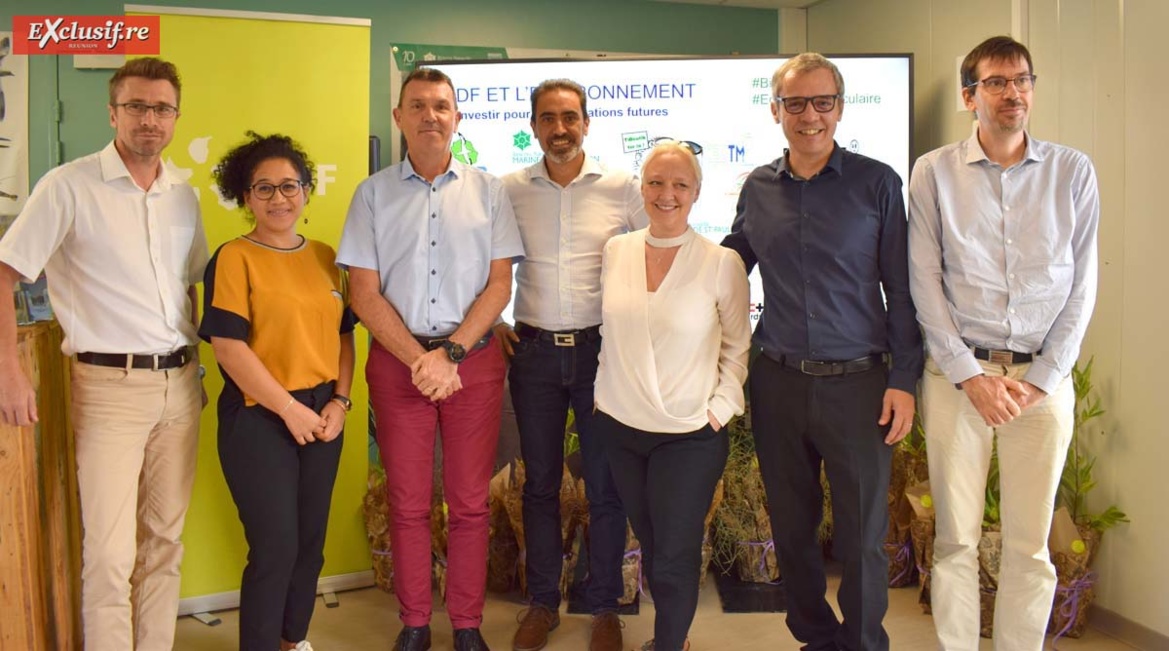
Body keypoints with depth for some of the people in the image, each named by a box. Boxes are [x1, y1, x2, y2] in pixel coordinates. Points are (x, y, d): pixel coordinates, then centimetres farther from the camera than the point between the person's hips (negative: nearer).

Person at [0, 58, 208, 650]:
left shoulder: (184, 196, 11)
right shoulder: (69, 187, -7)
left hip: (179, 384, 5)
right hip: (109, 385, -5)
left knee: (165, 540, 11)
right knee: (110, 554, -6)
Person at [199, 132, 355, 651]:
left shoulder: (324, 256, 10)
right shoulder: (234, 257, -7)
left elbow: (343, 333, 13)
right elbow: (228, 346, -14)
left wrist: (339, 401, -1)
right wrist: (289, 408, -14)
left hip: (322, 417, 5)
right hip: (259, 418, -5)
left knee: (311, 541, 13)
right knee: (275, 546, -3)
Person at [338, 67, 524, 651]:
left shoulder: (487, 191, 5)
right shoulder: (373, 194, 5)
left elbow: (499, 284, 1)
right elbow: (364, 293, 0)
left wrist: (452, 353, -10)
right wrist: (419, 360, -10)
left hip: (474, 358, 0)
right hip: (397, 360, 0)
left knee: (469, 503, 5)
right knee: (407, 503, 7)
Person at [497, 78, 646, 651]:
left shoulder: (622, 187, -3)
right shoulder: (511, 190, 3)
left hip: (601, 347, -1)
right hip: (534, 350, 2)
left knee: (605, 485, 5)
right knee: (540, 483, 11)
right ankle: (543, 603, 26)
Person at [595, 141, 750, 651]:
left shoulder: (722, 263, -9)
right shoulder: (616, 250, 2)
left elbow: (738, 345, -1)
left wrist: (720, 408, -8)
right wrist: (602, 389, 9)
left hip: (689, 435, -4)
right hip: (619, 426, 4)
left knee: (674, 556, 1)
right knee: (649, 544, 16)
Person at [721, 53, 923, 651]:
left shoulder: (876, 183, -2)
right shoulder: (757, 188, 6)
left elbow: (901, 289, -1)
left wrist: (904, 378, -6)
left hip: (856, 382, -3)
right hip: (778, 381, 3)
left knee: (862, 536, 3)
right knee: (792, 527, 13)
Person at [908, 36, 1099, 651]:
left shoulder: (1073, 172, 6)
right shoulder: (934, 172, 2)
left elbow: (1082, 285, 4)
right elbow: (924, 282, -2)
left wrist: (1041, 379, -4)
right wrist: (970, 375, -8)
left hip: (1044, 378, 1)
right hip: (958, 373, -1)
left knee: (1030, 546, 7)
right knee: (956, 539, 6)